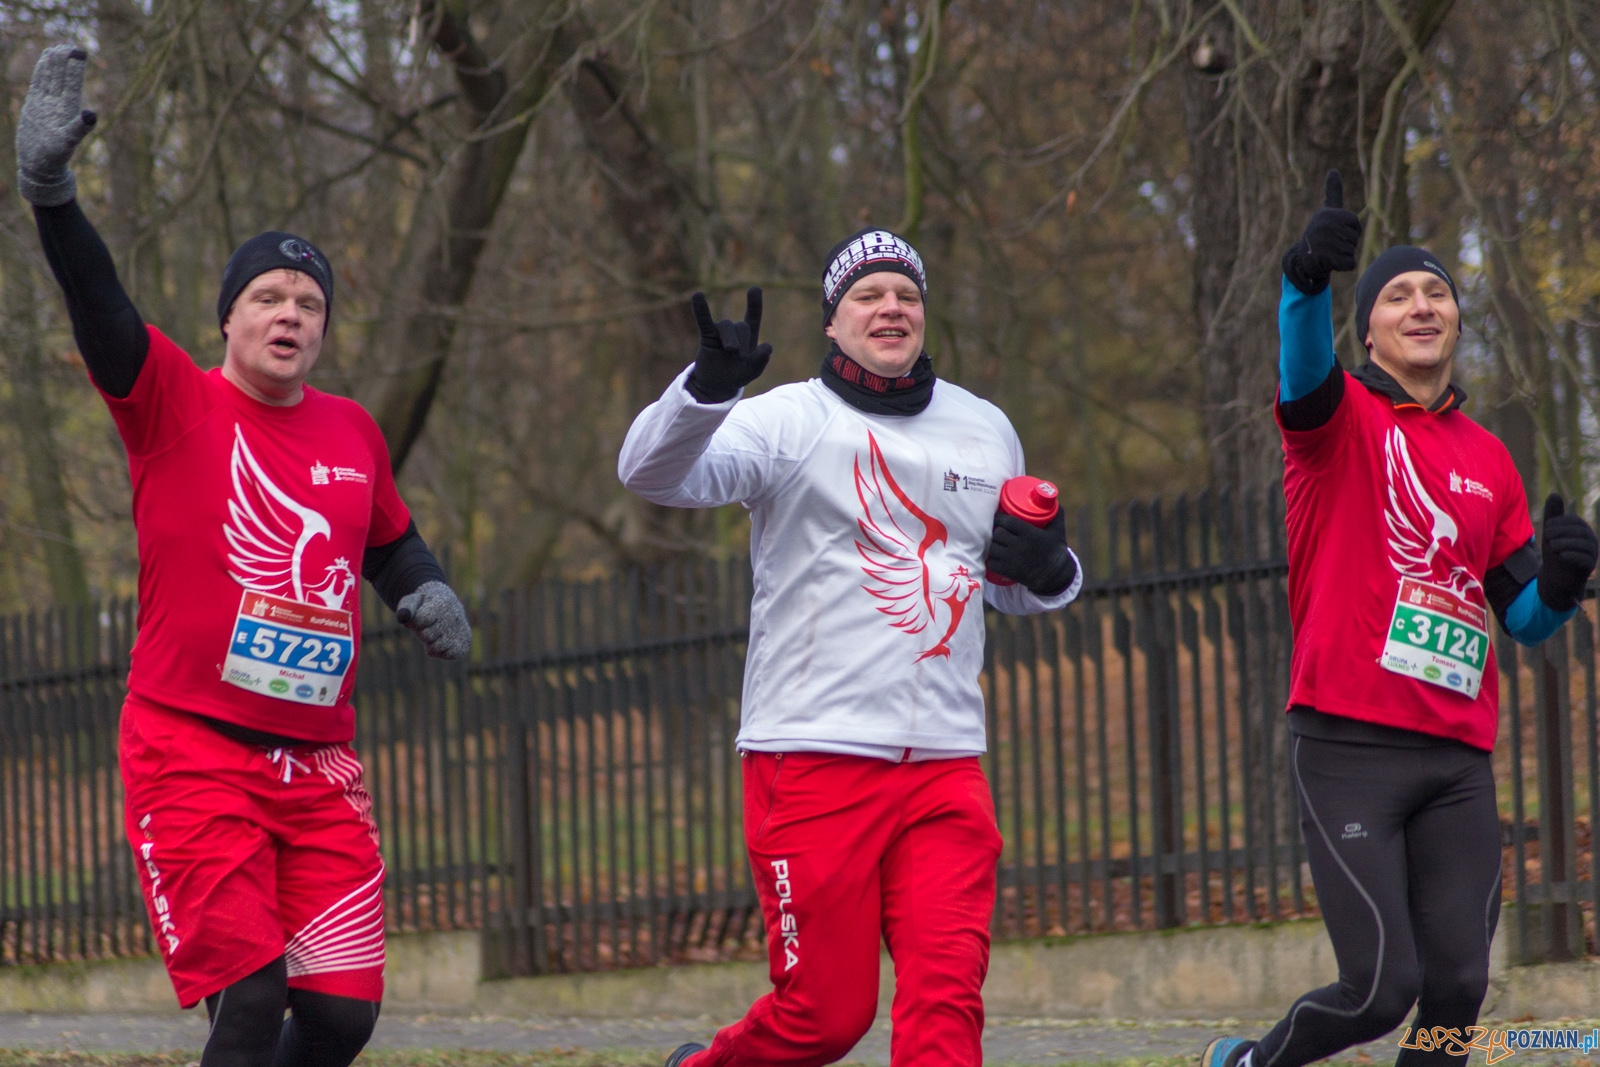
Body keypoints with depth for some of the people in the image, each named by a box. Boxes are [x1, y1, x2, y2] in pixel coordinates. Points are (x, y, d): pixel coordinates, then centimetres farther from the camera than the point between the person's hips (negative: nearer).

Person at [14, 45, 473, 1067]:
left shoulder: (354, 433, 12)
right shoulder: (174, 402, -2)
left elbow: (394, 545, 28)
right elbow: (100, 310, -19)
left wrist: (430, 593, 5)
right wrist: (53, 192, -36)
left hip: (321, 769, 5)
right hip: (191, 753, -5)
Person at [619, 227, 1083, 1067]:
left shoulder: (986, 432, 15)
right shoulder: (789, 421, -3)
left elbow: (1010, 586, 28)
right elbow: (652, 472, -19)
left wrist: (1050, 571, 4)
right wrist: (708, 387, -38)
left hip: (946, 769, 4)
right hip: (813, 759, -4)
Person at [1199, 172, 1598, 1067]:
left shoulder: (1488, 459, 18)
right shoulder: (1343, 417, 3)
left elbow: (1525, 619, 19)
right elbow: (1304, 358, -22)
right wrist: (1309, 278, -44)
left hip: (1458, 761, 5)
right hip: (1350, 749, -5)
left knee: (1458, 986, -5)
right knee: (1381, 988, -11)